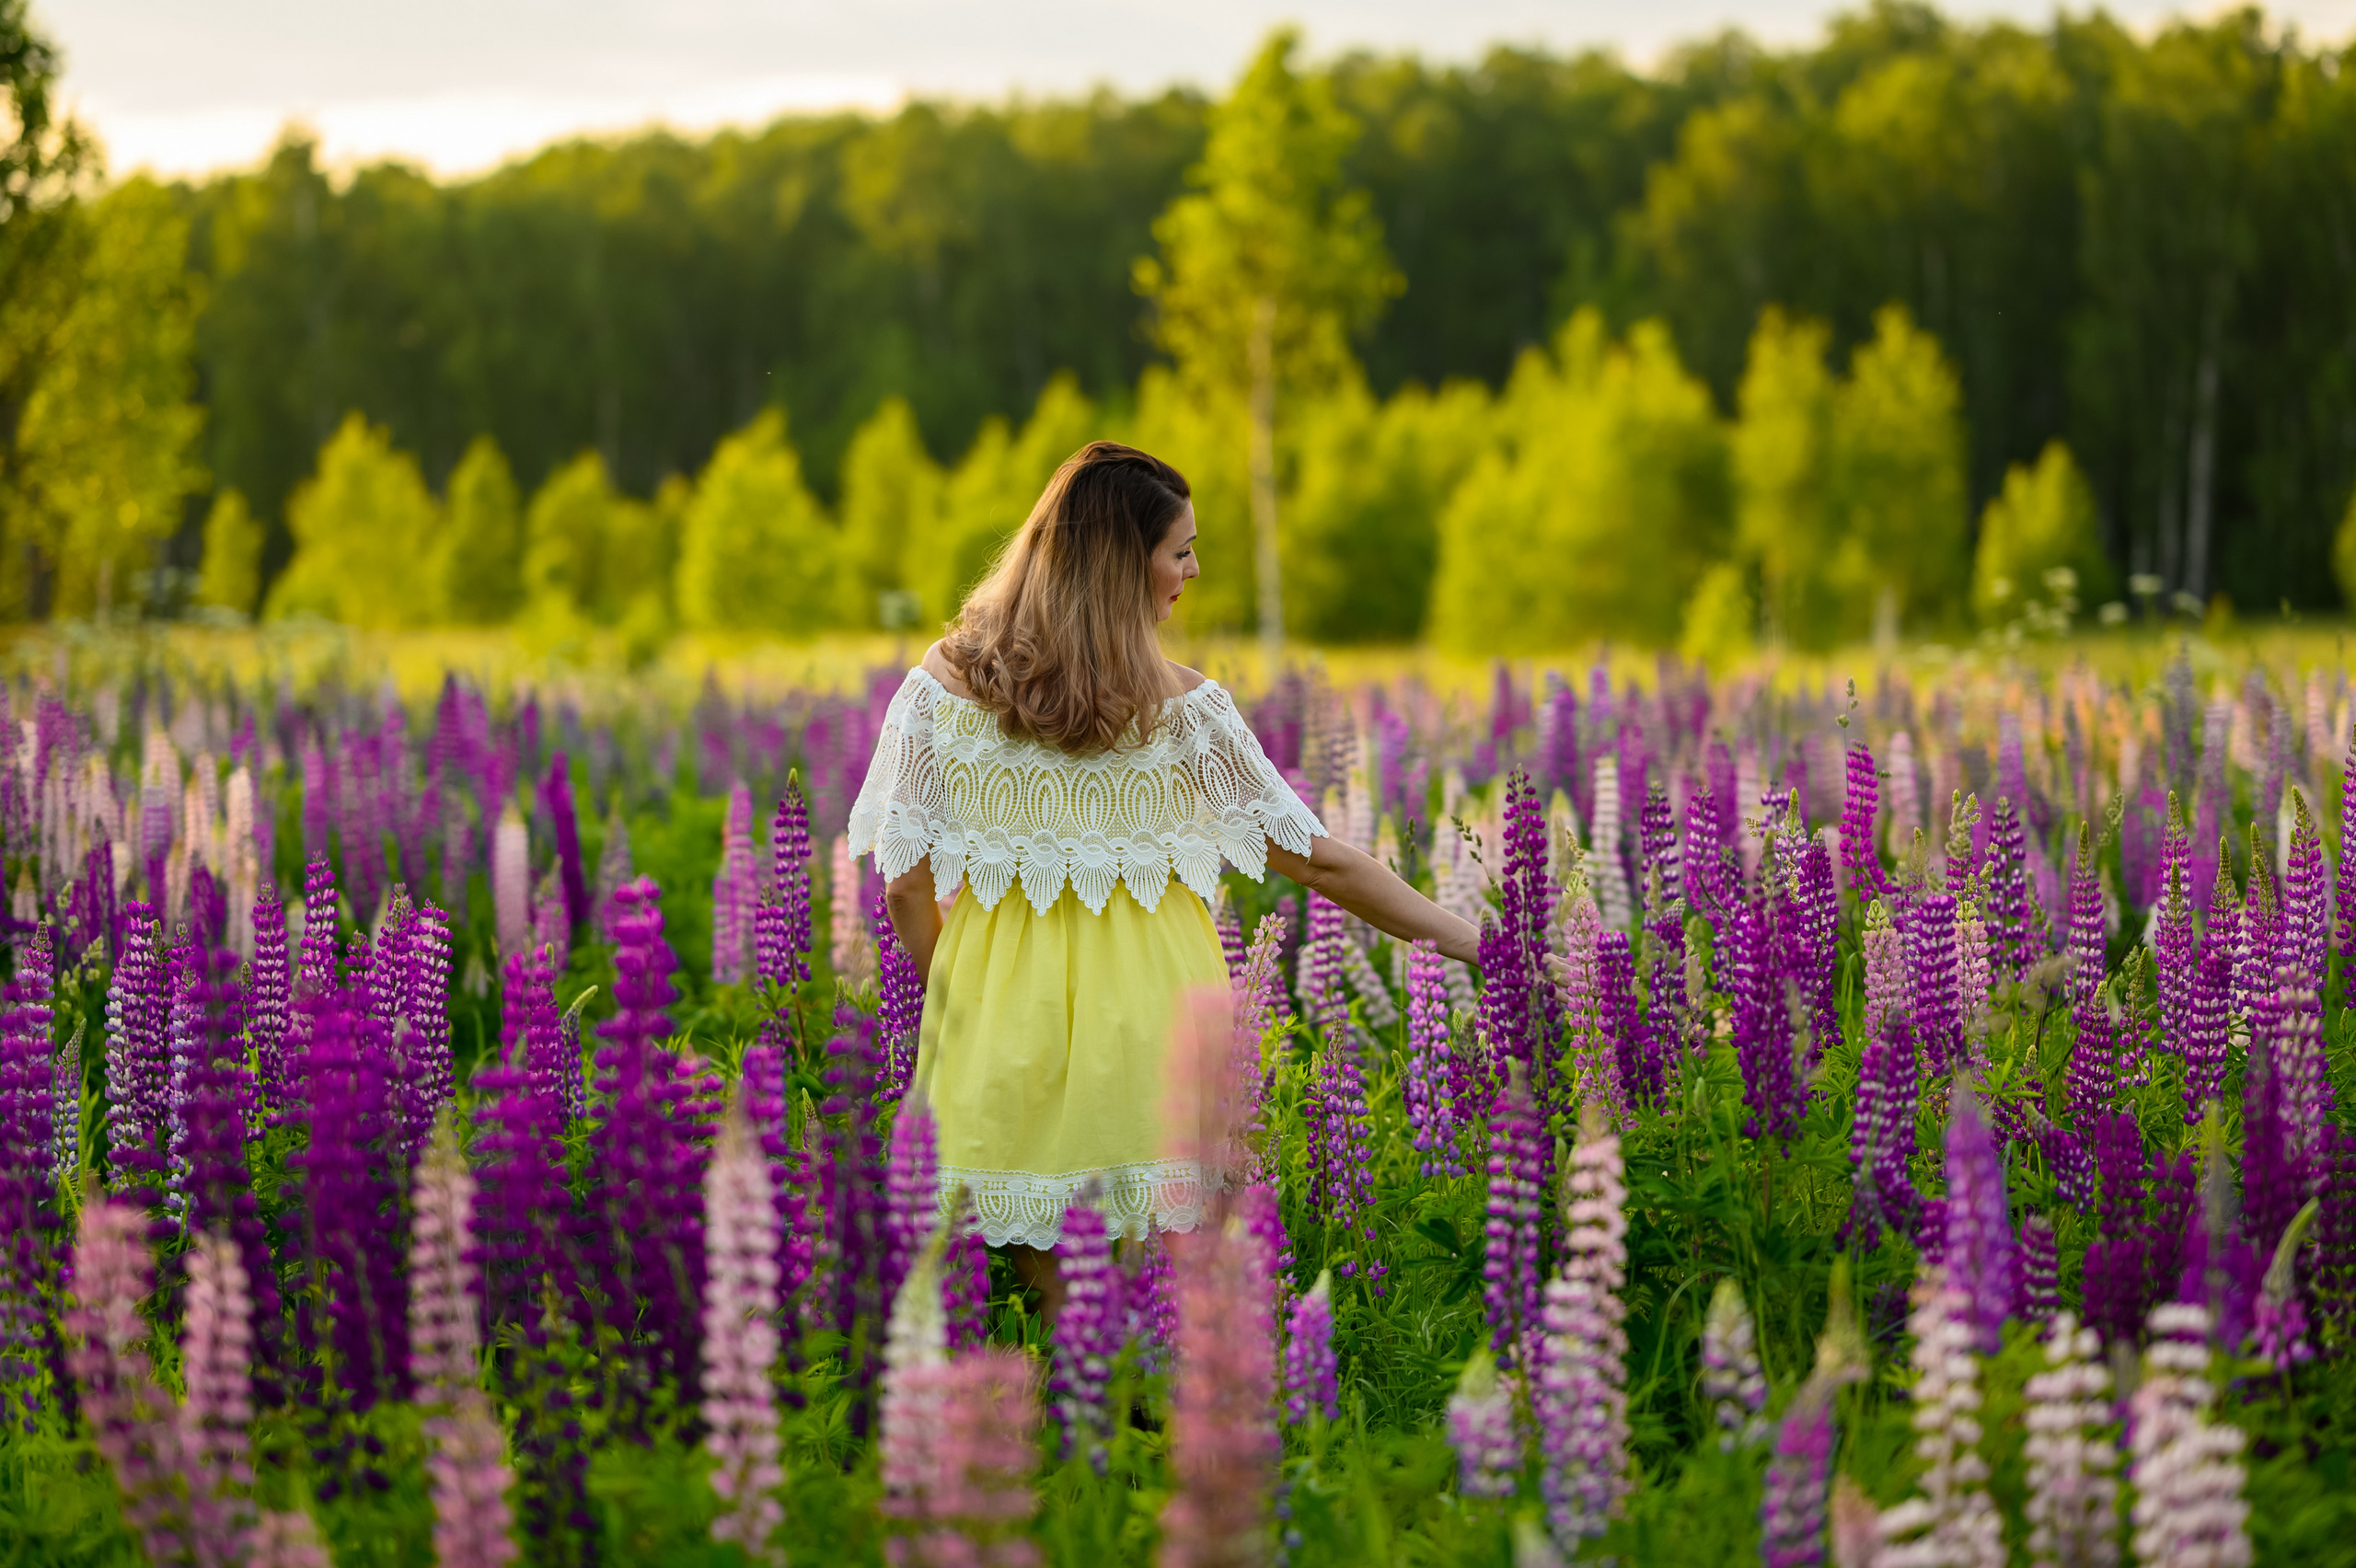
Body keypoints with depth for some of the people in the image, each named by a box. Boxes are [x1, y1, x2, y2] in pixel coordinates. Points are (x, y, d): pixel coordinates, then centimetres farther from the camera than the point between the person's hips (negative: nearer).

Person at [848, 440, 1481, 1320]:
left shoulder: (941, 689, -3)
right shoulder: (1179, 708, -9)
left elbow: (906, 886, -1)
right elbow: (1317, 859, -4)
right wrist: (1468, 939, 6)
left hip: (1003, 1018, 2)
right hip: (1148, 1012, -2)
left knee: (1043, 1266, 12)